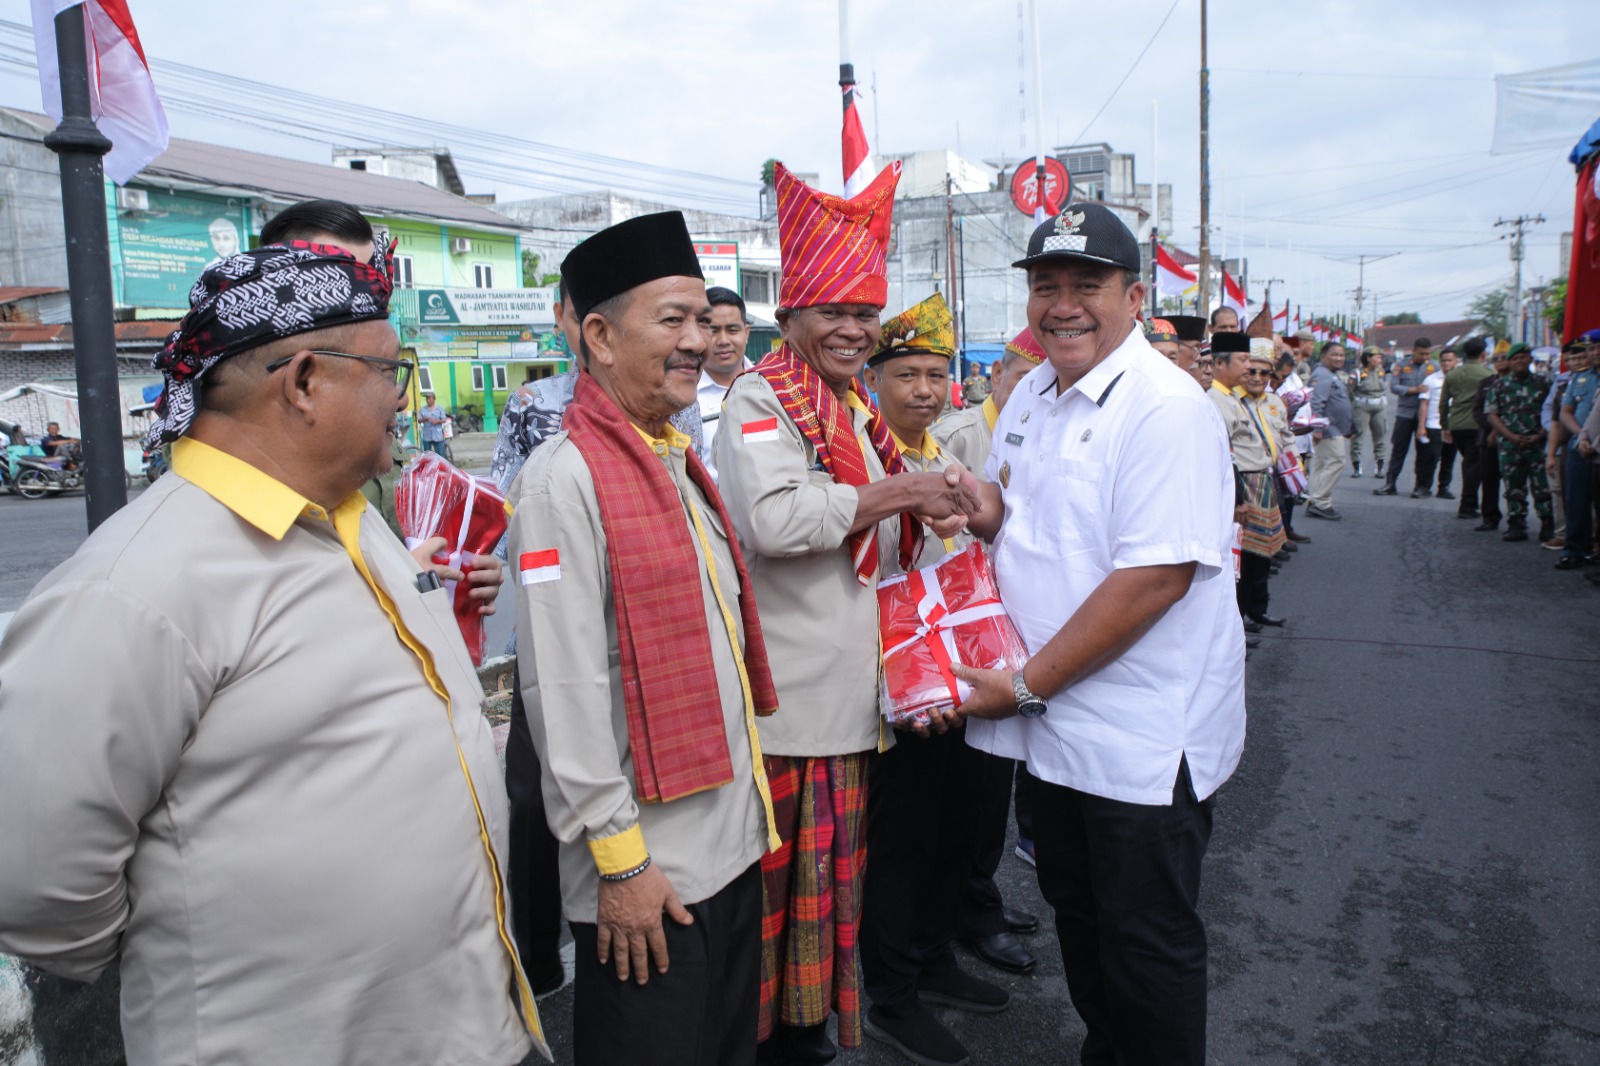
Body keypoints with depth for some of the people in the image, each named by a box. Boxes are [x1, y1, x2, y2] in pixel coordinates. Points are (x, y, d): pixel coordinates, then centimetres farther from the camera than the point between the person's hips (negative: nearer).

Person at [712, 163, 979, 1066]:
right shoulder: (762, 397, -10)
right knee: (782, 872, 1)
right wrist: (896, 493, -18)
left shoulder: (853, 407, 17)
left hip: (851, 687, 9)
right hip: (788, 693, -9)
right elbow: (773, 518, -27)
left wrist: (926, 519, 7)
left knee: (833, 863, 18)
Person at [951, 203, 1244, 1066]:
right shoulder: (1029, 396, 8)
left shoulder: (1166, 406, -18)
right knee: (1074, 909, 23)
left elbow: (1158, 575, -24)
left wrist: (1026, 685, -19)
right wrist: (983, 506, -7)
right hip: (1054, 724, 8)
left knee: (1147, 942, 8)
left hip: (1143, 735, -8)